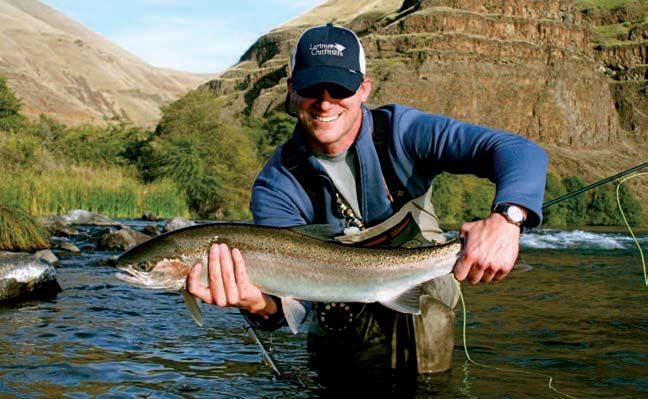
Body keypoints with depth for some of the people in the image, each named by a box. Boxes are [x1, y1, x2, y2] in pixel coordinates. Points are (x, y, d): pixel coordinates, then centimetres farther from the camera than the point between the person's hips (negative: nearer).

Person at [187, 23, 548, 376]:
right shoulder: (277, 187, -10)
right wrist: (261, 305, -45)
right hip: (339, 344, 1)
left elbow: (521, 152, -22)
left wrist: (508, 217, -43)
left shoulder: (401, 131, -13)